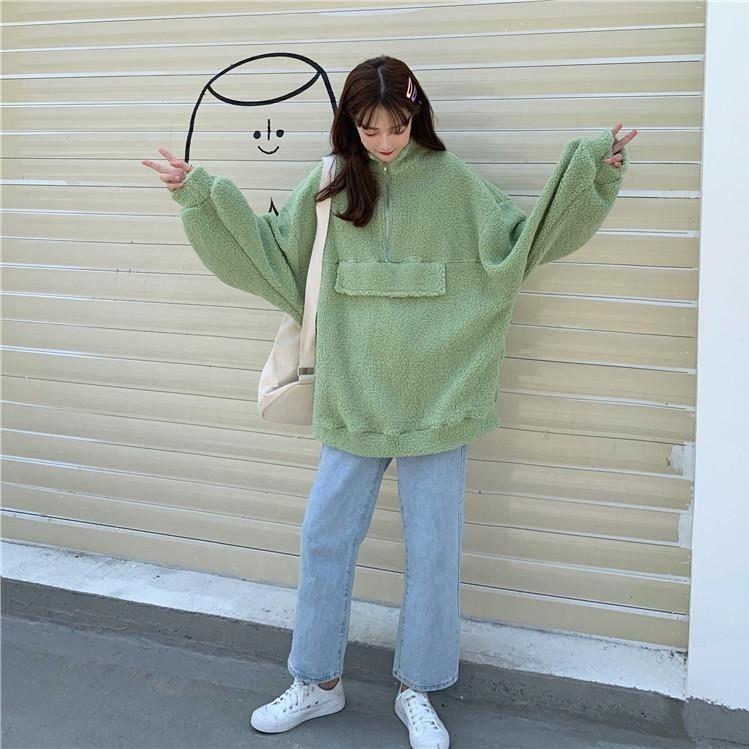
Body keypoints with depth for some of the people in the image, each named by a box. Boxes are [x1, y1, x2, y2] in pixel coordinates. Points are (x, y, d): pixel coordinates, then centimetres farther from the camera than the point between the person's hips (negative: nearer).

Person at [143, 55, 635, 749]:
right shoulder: (330, 184, 4)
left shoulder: (452, 181, -1)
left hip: (436, 400, -1)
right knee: (324, 537, 9)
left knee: (432, 550, 7)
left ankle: (418, 691, 27)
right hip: (352, 398, 2)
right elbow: (267, 247, 10)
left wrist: (590, 176, -9)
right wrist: (200, 195, 6)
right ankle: (316, 682, 29)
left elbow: (522, 237, 0)